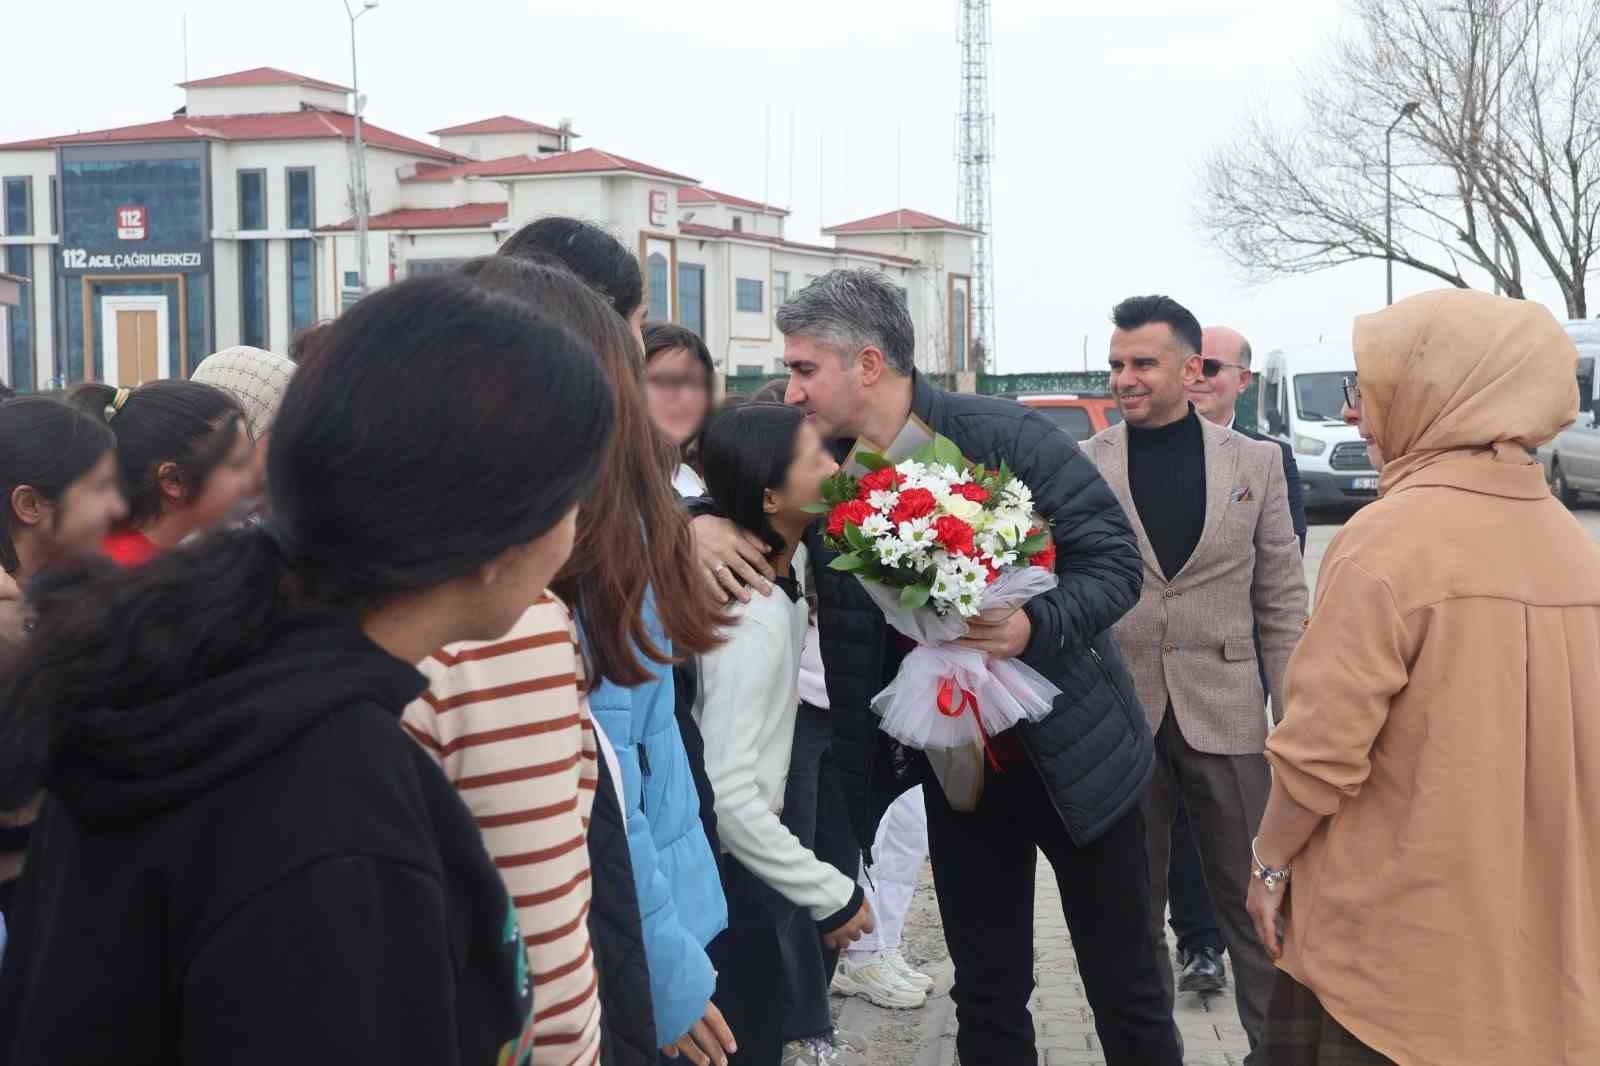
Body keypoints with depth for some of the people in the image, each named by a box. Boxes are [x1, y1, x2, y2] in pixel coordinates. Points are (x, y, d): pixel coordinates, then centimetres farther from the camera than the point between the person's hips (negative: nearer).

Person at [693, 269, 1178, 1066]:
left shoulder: (1007, 438, -16)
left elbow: (1116, 561, -13)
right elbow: (741, 499, 12)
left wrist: (1033, 626, -31)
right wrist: (700, 525, -12)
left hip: (1073, 752, -4)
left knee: (1127, 995, 9)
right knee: (987, 999, 15)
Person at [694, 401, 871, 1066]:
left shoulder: (786, 566, -1)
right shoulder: (754, 619, -27)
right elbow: (725, 790, -29)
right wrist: (831, 894, -23)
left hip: (745, 848, 9)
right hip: (725, 868, -9)